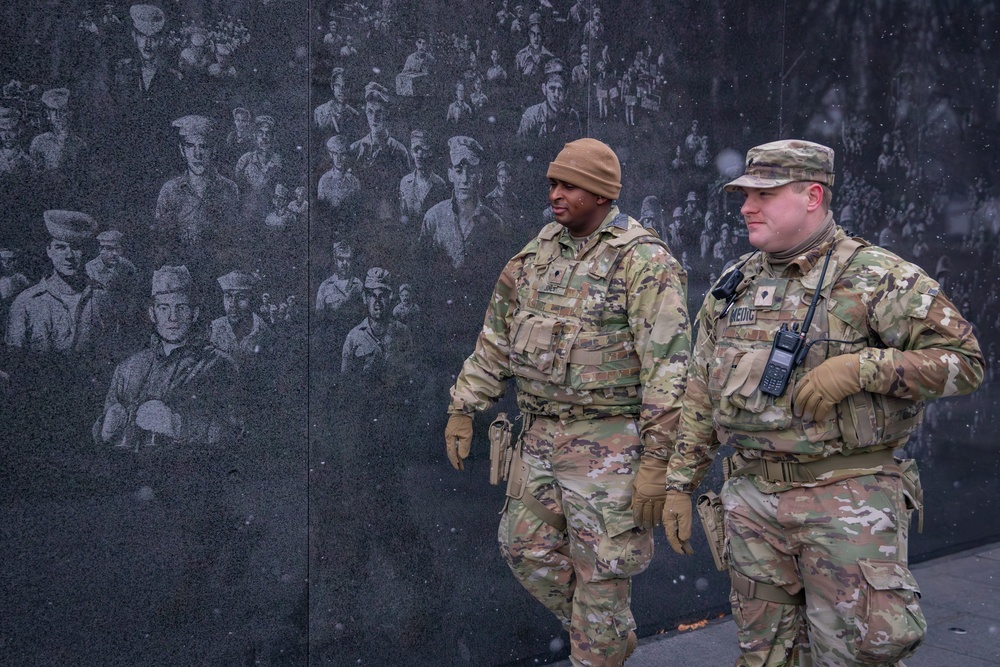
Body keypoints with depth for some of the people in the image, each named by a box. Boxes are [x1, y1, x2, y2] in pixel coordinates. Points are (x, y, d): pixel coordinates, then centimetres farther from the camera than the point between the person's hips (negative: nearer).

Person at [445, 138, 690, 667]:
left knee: (600, 569, 1)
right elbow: (495, 340, 16)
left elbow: (667, 367, -18)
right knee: (526, 547, 14)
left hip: (609, 442, -7)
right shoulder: (536, 255, 9)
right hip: (541, 438, 7)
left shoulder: (645, 262, -13)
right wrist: (462, 409, 14)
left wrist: (655, 461, -21)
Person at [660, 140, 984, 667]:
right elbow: (700, 397, 15)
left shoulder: (874, 277, -6)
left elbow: (963, 361, -9)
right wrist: (679, 484, 12)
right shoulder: (733, 286, 11)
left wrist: (861, 366, -21)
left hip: (848, 497, -5)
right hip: (752, 497, 5)